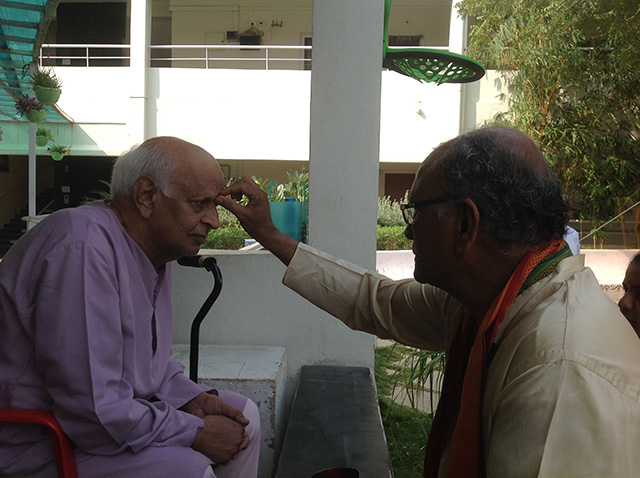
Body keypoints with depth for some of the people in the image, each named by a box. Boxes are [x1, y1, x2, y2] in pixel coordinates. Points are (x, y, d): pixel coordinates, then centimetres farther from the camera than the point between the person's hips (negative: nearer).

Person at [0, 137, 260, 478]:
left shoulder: (154, 250, 5)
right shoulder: (84, 249, -28)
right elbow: (93, 410, -31)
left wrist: (193, 399, -2)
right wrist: (196, 433, -20)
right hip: (36, 449, -9)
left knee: (243, 418, 8)